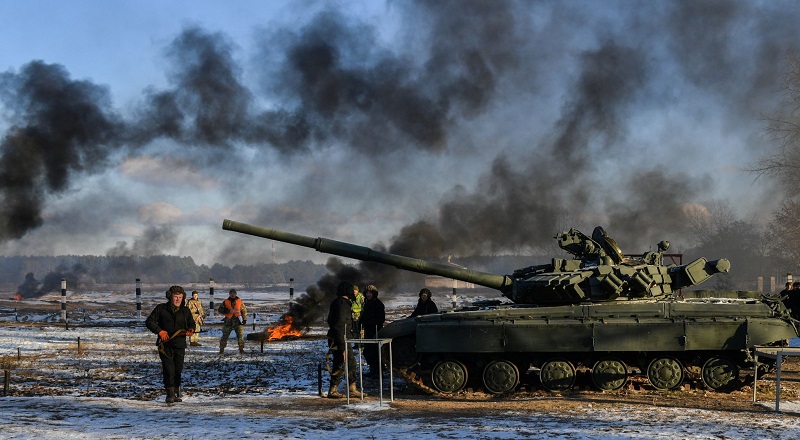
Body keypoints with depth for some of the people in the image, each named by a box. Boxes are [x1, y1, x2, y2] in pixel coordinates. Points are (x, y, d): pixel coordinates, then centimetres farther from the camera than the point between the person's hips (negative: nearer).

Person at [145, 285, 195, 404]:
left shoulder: (185, 311, 12)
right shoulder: (161, 309, 2)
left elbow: (192, 324, 23)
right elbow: (149, 322, 3)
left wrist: (191, 330, -1)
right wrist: (159, 331, -11)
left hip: (180, 345, 3)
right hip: (165, 345, -3)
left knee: (178, 370, 3)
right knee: (169, 370, -12)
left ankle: (177, 393, 18)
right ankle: (170, 394, -6)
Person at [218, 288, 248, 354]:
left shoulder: (240, 301, 6)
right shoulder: (226, 302, 6)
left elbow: (244, 310, 10)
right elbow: (219, 310, 9)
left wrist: (245, 319, 3)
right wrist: (225, 311, -12)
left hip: (238, 320, 0)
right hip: (228, 321, 0)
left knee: (240, 335, -7)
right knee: (225, 335, 2)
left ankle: (241, 349, -1)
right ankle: (221, 349, 9)